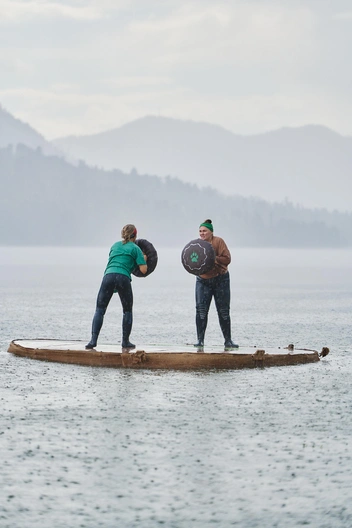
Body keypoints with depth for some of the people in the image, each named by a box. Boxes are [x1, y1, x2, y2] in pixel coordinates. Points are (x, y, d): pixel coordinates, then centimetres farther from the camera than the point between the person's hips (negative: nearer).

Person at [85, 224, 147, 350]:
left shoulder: (115, 245, 24)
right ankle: (125, 341, 16)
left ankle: (93, 340, -11)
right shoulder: (135, 248, 12)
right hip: (123, 277, -2)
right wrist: (144, 259, 26)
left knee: (99, 310, 2)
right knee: (127, 311, 16)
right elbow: (143, 270, 6)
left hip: (108, 275, 2)